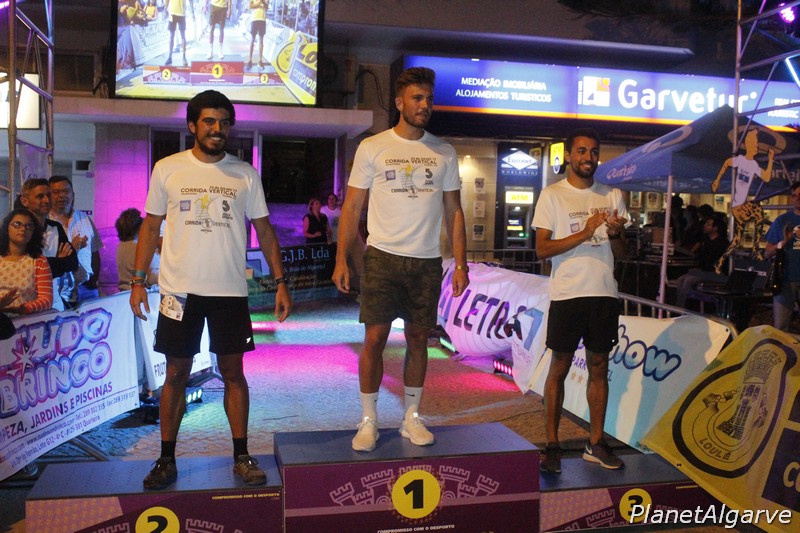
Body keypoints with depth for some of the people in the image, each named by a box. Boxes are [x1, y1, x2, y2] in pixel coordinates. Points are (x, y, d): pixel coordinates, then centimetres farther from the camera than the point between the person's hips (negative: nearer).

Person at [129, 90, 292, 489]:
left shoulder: (245, 173, 4)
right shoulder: (167, 169, 2)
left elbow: (264, 230, 6)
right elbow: (151, 226, 7)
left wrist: (280, 282, 0)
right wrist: (137, 280, 1)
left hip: (230, 291, 1)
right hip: (179, 289, 0)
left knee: (233, 373, 7)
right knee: (176, 374, 7)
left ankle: (241, 456, 19)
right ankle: (167, 459, 21)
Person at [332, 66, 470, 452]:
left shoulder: (444, 153, 9)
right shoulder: (373, 148, 1)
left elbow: (453, 212, 10)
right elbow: (352, 207, 1)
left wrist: (460, 264, 2)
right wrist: (341, 260, -7)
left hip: (427, 261, 3)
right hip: (383, 257, -2)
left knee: (418, 340, 9)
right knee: (374, 338, -3)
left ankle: (411, 418, 22)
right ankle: (368, 421, 11)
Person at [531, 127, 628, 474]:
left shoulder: (612, 196, 12)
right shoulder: (552, 196, 1)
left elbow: (621, 253, 13)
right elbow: (542, 250, -8)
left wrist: (615, 234, -9)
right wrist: (584, 233, -18)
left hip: (604, 293, 4)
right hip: (567, 293, -4)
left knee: (599, 367, 9)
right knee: (559, 368, 2)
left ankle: (595, 443, 19)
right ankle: (552, 445, 10)